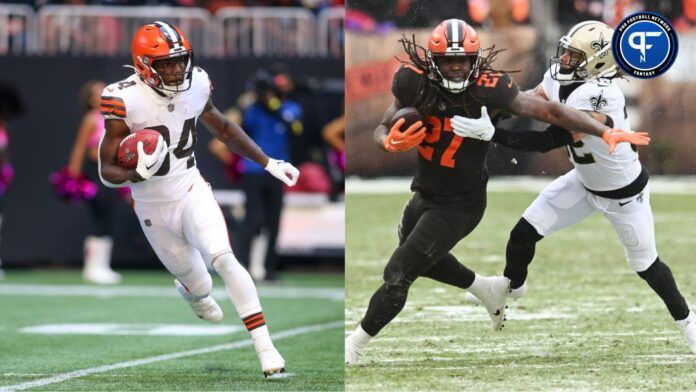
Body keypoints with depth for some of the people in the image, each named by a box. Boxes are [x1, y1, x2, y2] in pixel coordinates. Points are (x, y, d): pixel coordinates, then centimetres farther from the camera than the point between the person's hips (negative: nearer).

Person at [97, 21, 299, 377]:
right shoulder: (126, 100, -21)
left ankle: (265, 346, -21)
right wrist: (138, 173, -37)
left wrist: (269, 163, 13)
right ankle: (191, 290, 53)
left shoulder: (195, 85, -8)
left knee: (224, 259, -23)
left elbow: (222, 128, 13)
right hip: (155, 210, -2)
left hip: (192, 191, 2)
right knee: (200, 288, 12)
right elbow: (107, 171, -16)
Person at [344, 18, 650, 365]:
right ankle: (488, 289, 52)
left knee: (398, 275, -5)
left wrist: (606, 132, -27)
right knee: (423, 259, 31)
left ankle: (353, 348, 13)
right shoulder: (416, 85, -15)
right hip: (424, 193, 6)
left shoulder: (487, 90, -24)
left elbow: (550, 111, -21)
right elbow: (381, 129, -7)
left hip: (459, 205, -6)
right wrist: (391, 142, -32)